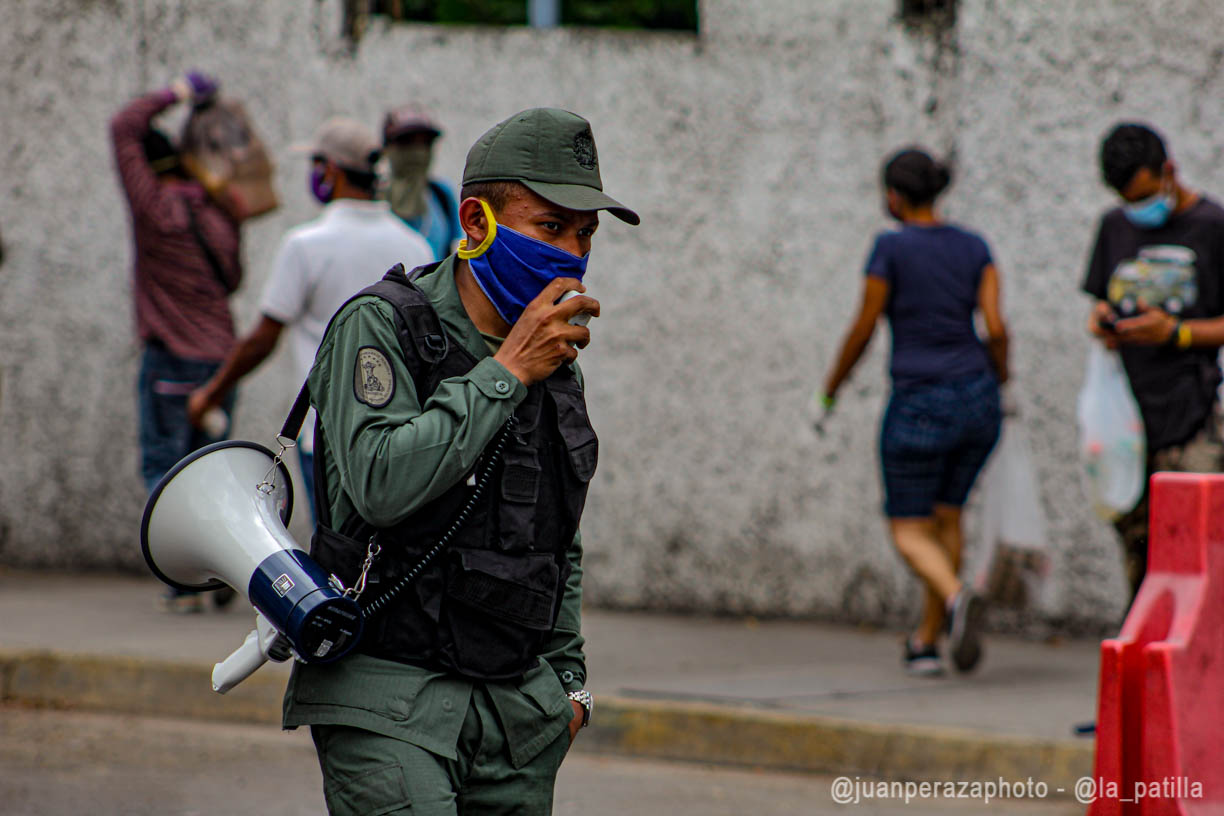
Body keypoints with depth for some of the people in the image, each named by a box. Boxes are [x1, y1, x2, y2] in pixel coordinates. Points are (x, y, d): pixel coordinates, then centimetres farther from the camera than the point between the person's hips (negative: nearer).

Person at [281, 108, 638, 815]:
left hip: (517, 705, 6)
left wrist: (567, 674, 20)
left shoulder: (555, 363, 13)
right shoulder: (380, 326, -7)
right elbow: (382, 484, -24)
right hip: (389, 702, -6)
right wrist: (508, 371, -18)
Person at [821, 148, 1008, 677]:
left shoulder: (891, 248, -9)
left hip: (919, 408, -5)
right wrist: (1000, 376, 15)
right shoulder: (974, 247, 3)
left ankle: (957, 598, -24)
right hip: (977, 403, 5)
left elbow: (863, 330, -6)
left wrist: (833, 383, 10)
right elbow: (996, 327, -3)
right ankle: (927, 643, 24)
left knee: (909, 532, 6)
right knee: (947, 515, 23)